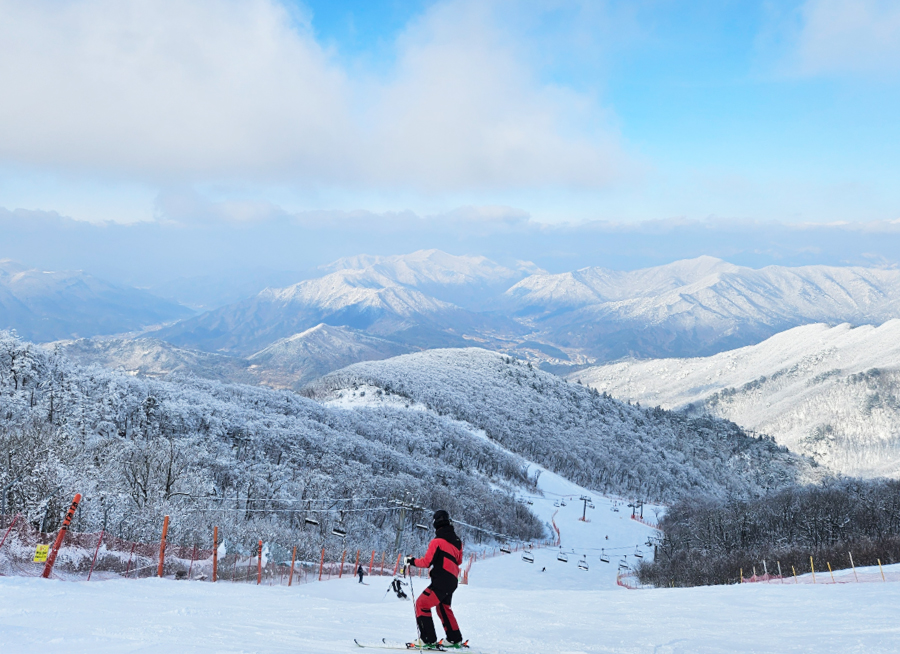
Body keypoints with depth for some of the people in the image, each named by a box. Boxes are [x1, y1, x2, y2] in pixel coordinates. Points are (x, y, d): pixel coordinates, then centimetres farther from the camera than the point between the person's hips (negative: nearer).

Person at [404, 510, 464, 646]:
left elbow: (426, 562, -11)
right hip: (452, 581, 9)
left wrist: (412, 561, 3)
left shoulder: (437, 541, -12)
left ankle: (428, 639, -10)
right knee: (443, 607, 25)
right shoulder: (457, 541, 10)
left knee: (422, 604, -4)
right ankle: (455, 638, 28)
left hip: (441, 581, -8)